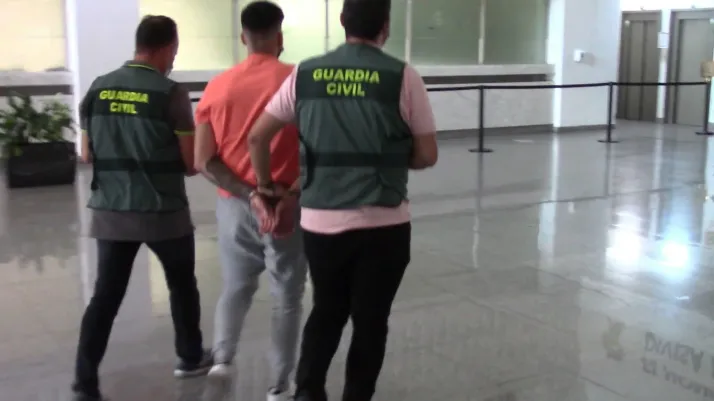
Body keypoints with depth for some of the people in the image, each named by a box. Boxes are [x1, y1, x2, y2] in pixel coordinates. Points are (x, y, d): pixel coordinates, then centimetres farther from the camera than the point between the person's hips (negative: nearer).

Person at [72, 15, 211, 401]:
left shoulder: (97, 89, 2)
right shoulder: (170, 93, -12)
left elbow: (87, 154, 9)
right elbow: (190, 162, -9)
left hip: (110, 211, 4)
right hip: (164, 211, -3)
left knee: (106, 294, 8)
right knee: (181, 283, 17)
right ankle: (191, 358, 33)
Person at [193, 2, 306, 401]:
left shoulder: (218, 86, 1)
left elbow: (203, 161, -4)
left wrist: (248, 195, -9)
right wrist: (291, 194, -10)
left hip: (234, 205, 3)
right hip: (288, 206, -3)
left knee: (236, 287, 24)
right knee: (287, 297, 9)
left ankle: (222, 357, 25)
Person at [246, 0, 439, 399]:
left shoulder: (305, 74, 2)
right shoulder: (402, 76, -6)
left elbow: (257, 136, 5)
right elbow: (427, 155, -2)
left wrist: (266, 185, 18)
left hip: (319, 221, 3)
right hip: (383, 223, -3)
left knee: (327, 311, 21)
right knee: (370, 319, 12)